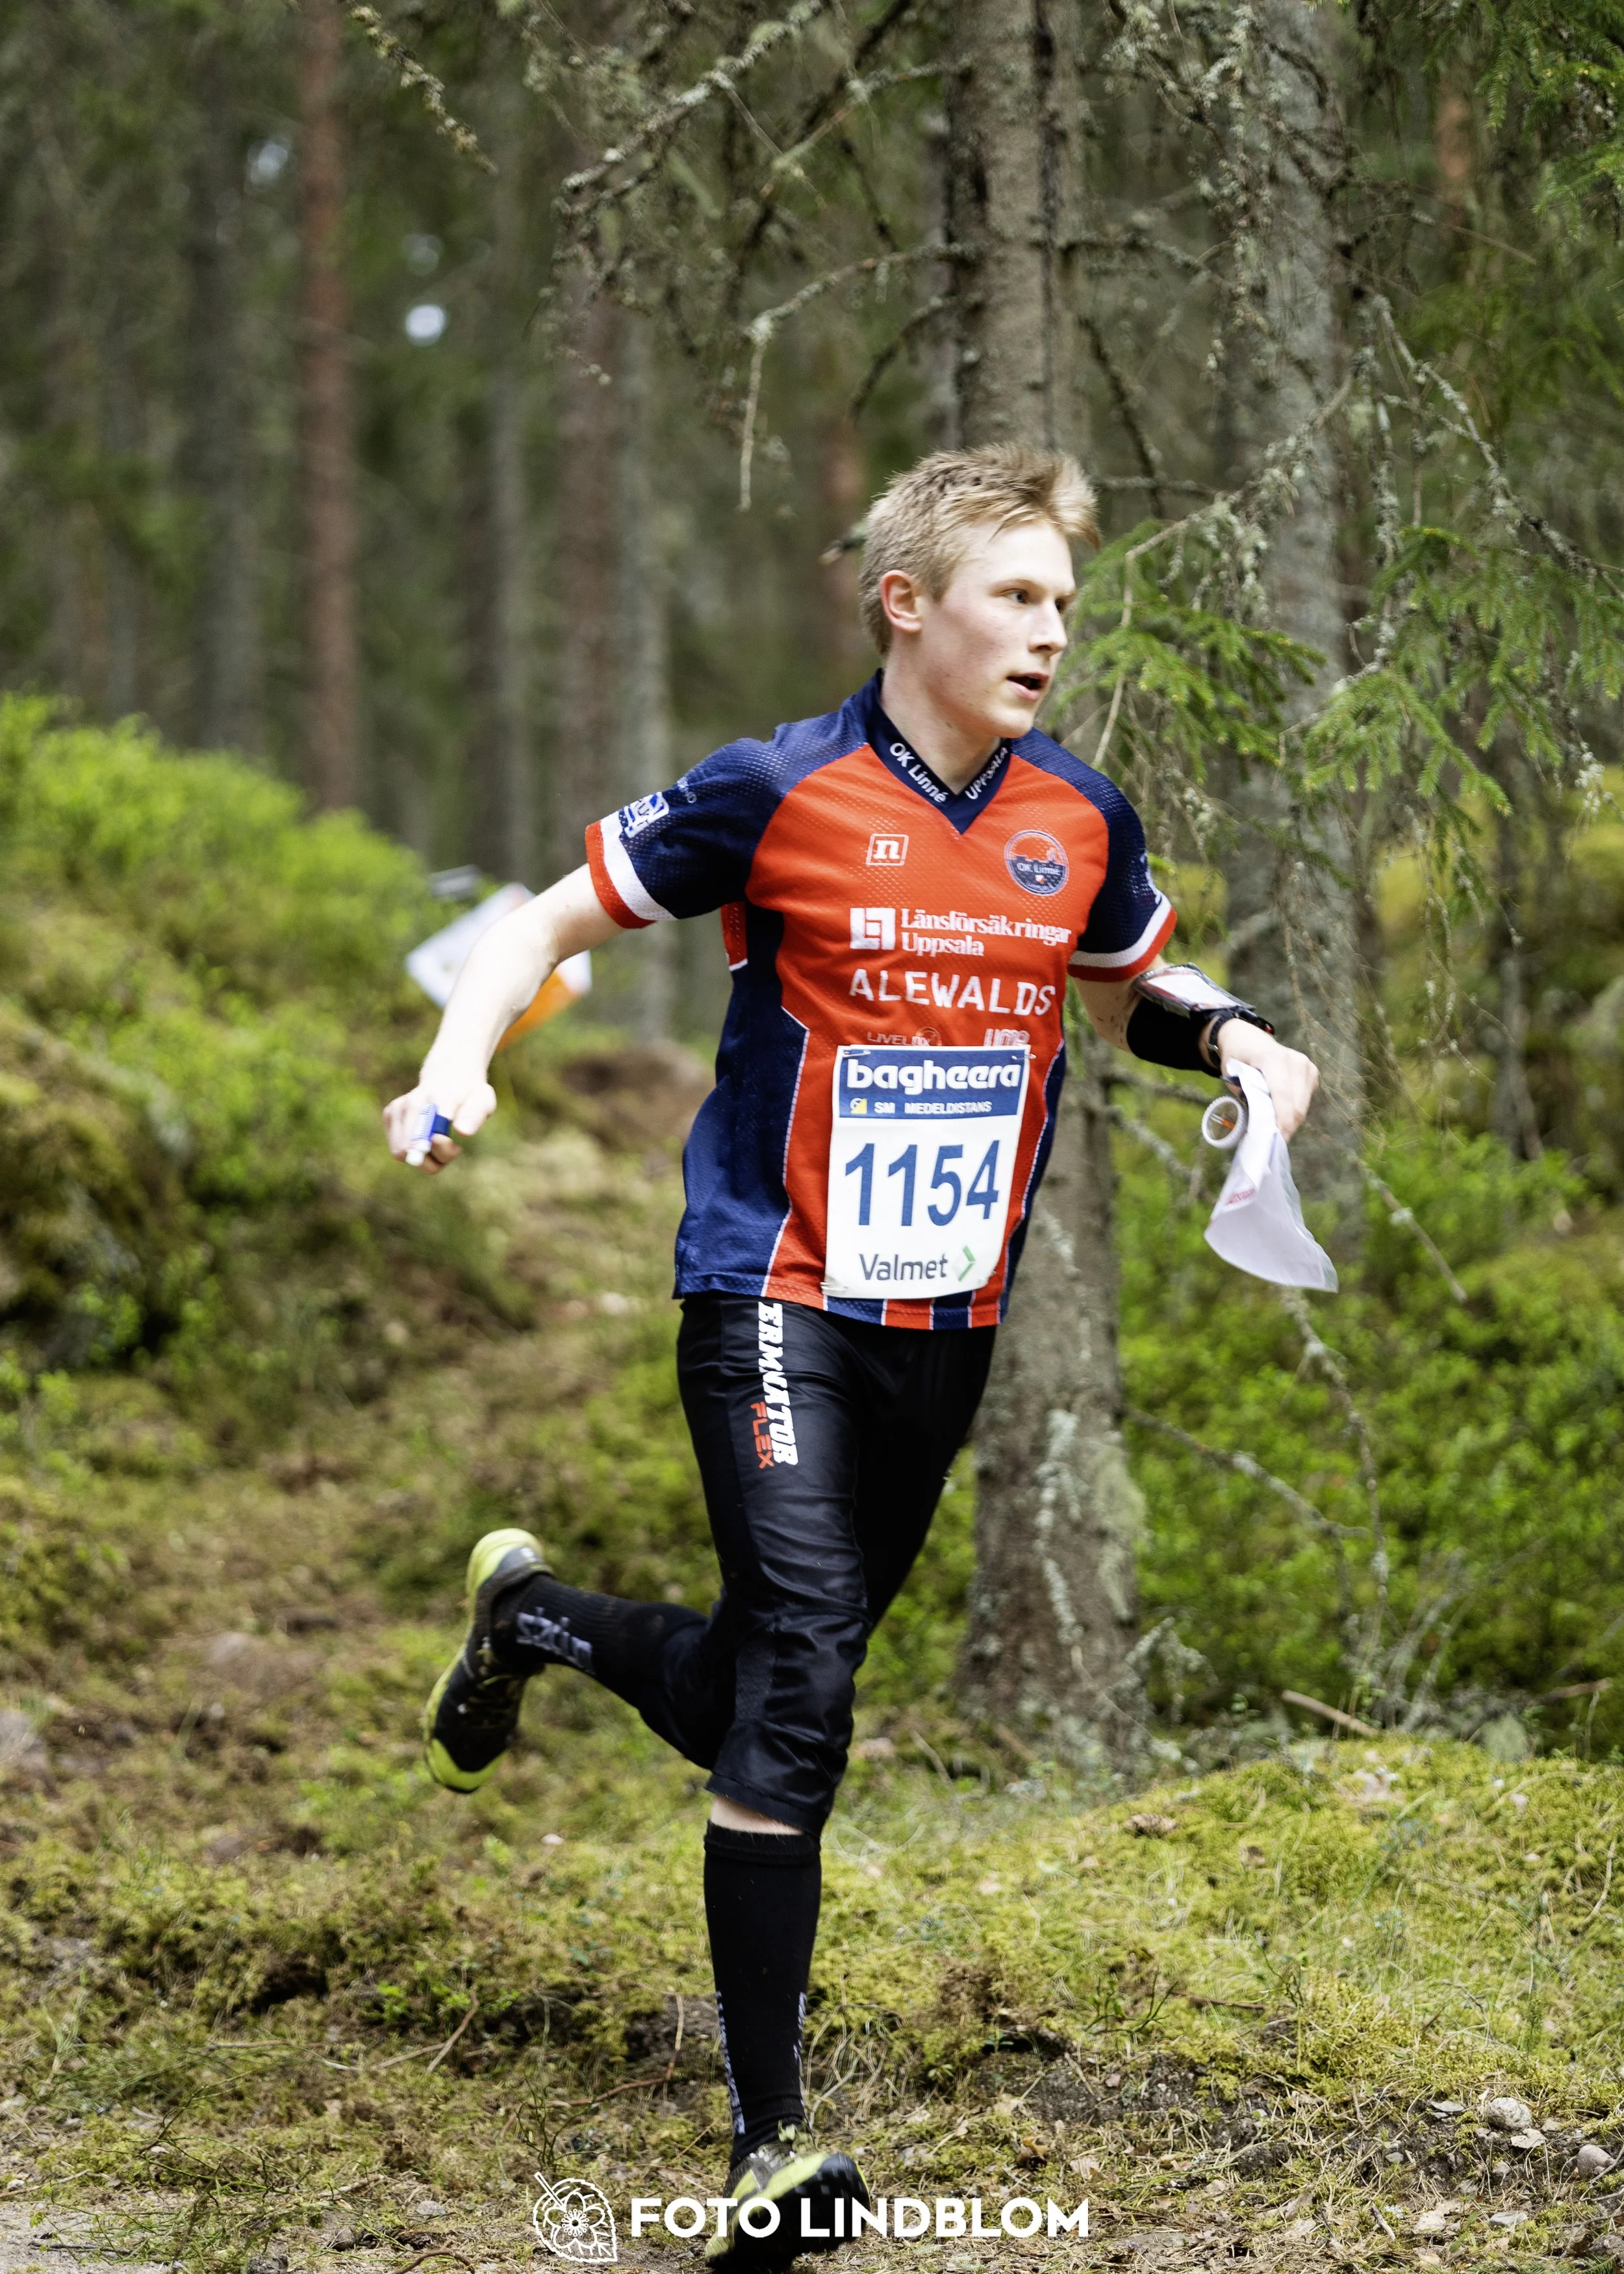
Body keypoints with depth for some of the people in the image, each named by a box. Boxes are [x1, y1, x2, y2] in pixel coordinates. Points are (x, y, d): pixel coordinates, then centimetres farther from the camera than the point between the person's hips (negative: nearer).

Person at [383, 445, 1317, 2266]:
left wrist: (1230, 1034, 3)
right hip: (781, 1303, -5)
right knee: (798, 1695, -14)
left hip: (955, 1320, 5)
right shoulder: (778, 794, -9)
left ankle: (530, 1618, 44)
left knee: (785, 1692, 12)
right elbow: (557, 919, 1)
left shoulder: (1079, 818, 4)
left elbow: (1131, 984, 24)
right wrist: (457, 1066, -15)